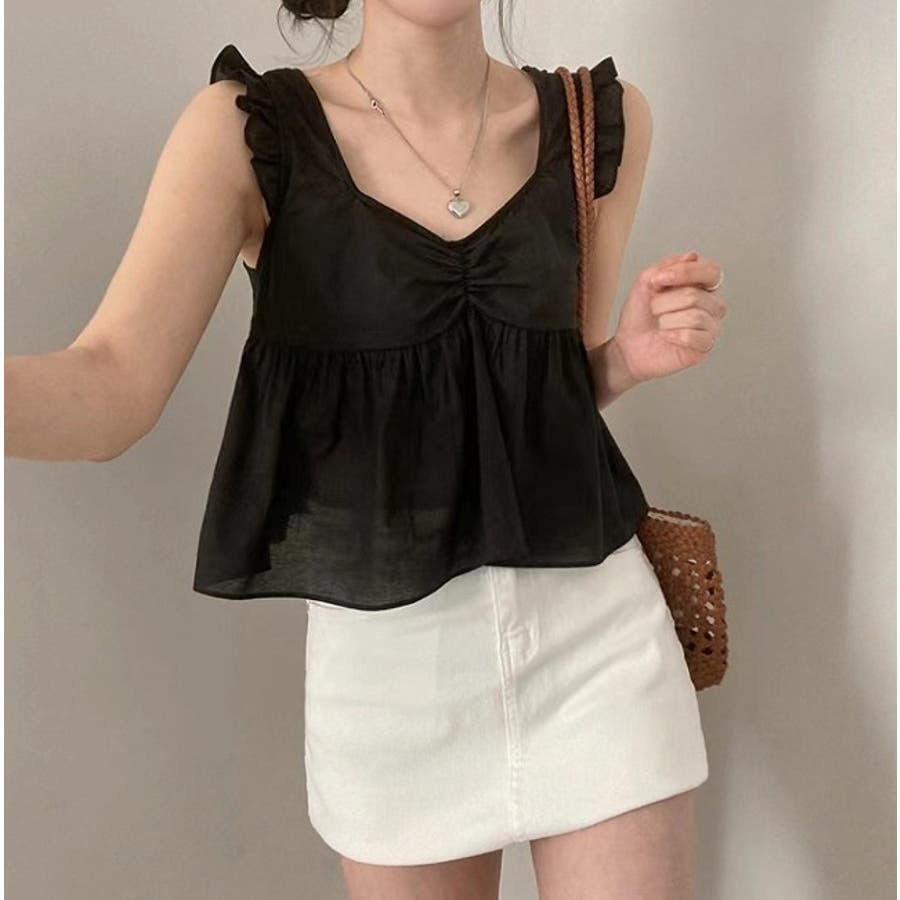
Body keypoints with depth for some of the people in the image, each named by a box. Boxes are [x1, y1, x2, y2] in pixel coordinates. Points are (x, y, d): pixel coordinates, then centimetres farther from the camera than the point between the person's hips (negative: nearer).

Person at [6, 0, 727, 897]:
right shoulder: (245, 130, -7)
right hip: (383, 639, -1)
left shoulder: (602, 119, 2)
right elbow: (114, 386, -20)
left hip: (592, 615, 2)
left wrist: (636, 354, -10)